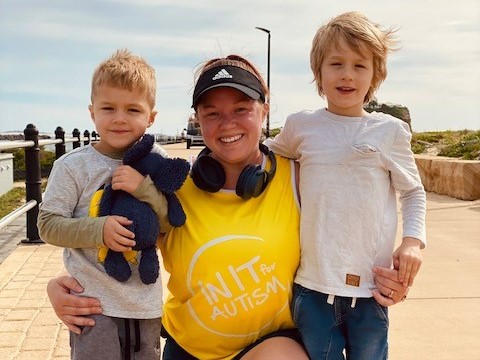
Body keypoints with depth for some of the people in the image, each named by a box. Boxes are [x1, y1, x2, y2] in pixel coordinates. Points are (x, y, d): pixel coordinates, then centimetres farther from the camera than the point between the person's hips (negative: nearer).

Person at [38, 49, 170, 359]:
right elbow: (48, 225, -9)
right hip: (94, 303, -3)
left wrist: (144, 189, -21)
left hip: (146, 305, 3)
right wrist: (99, 230, -24)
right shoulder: (73, 166, -9)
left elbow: (175, 223, -4)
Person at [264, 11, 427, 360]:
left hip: (371, 286, 0)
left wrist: (413, 239, -4)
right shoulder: (301, 126, 2)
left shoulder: (389, 130, 0)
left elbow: (413, 191, 10)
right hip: (312, 283, 1)